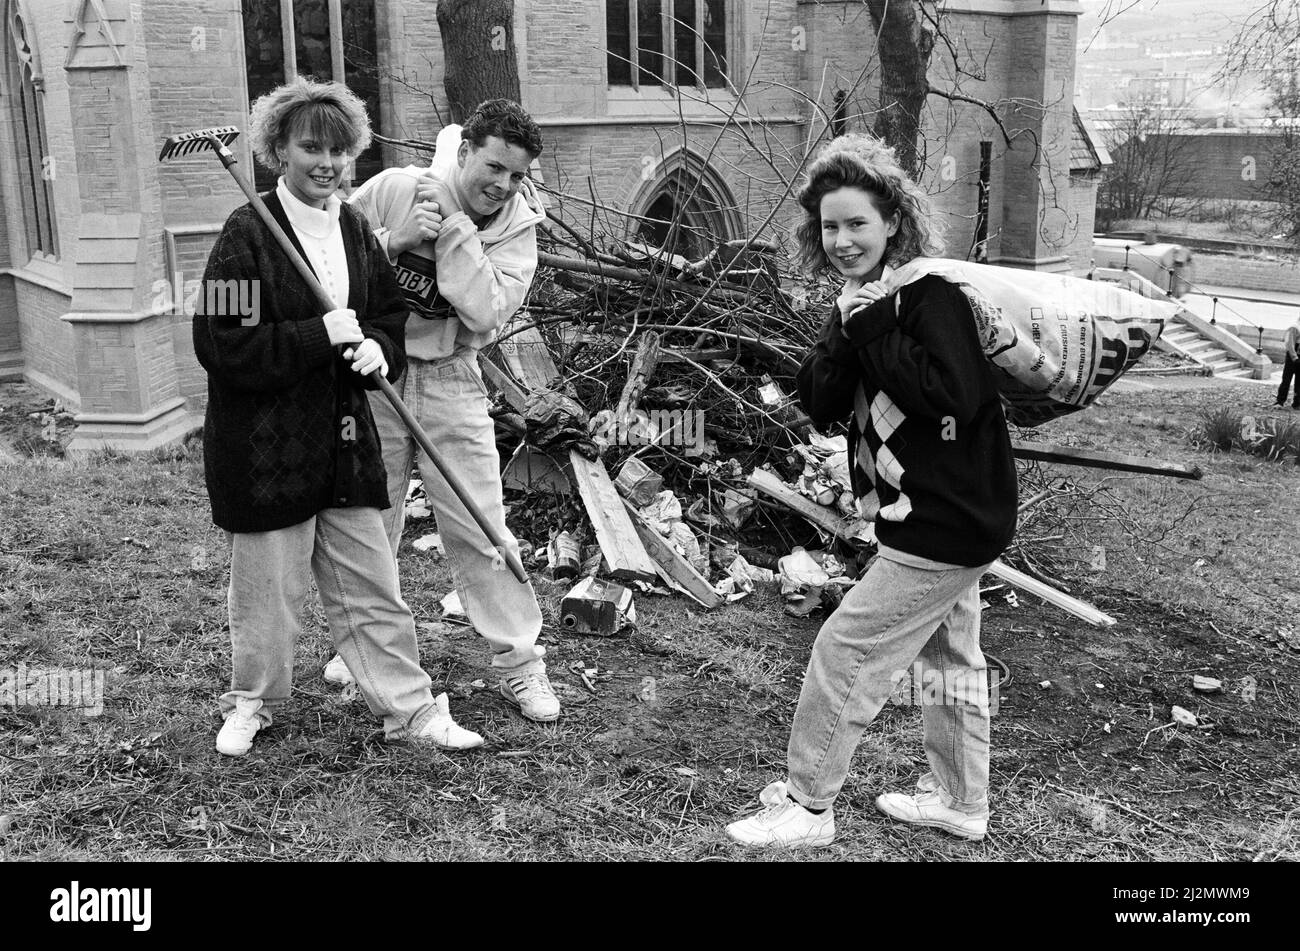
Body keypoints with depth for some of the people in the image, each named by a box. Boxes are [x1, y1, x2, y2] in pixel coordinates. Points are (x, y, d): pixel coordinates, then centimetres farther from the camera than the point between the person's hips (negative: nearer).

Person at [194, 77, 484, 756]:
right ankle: (253, 702, 33)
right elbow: (222, 345, -16)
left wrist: (378, 347, -6)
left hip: (344, 439, 5)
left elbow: (390, 312, 17)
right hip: (264, 446, -5)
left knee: (372, 585, 11)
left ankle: (411, 710, 21)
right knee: (268, 586, 9)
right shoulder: (246, 235, -12)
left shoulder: (354, 229, 8)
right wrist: (320, 335, -21)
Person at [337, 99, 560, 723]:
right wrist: (394, 240, -20)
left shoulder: (517, 227, -6)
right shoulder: (392, 189, -9)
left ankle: (519, 663, 11)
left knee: (480, 530, -2)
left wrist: (452, 225, -21)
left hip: (450, 383, 0)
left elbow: (484, 312, -21)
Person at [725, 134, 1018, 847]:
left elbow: (952, 398, -30)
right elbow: (819, 407, 0)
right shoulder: (860, 302, 8)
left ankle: (806, 808, 11)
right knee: (949, 656, 21)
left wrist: (876, 331, -25)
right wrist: (848, 334, -16)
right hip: (945, 520, 10)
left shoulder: (930, 294, -18)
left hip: (945, 528, -10)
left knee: (843, 654, -4)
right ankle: (957, 802, 37)